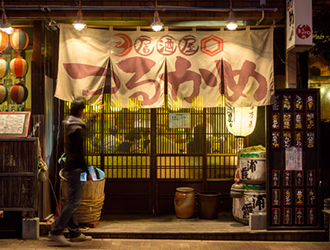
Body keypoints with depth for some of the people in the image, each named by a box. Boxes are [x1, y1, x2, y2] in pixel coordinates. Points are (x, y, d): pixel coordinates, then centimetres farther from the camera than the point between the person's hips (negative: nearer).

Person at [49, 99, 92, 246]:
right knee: (74, 202, -7)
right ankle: (56, 232, -6)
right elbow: (79, 153, -19)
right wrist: (87, 172, -15)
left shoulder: (69, 126, 11)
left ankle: (75, 233, 20)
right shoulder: (77, 129, -17)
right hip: (75, 169, -10)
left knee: (72, 202, 13)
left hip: (69, 169, 10)